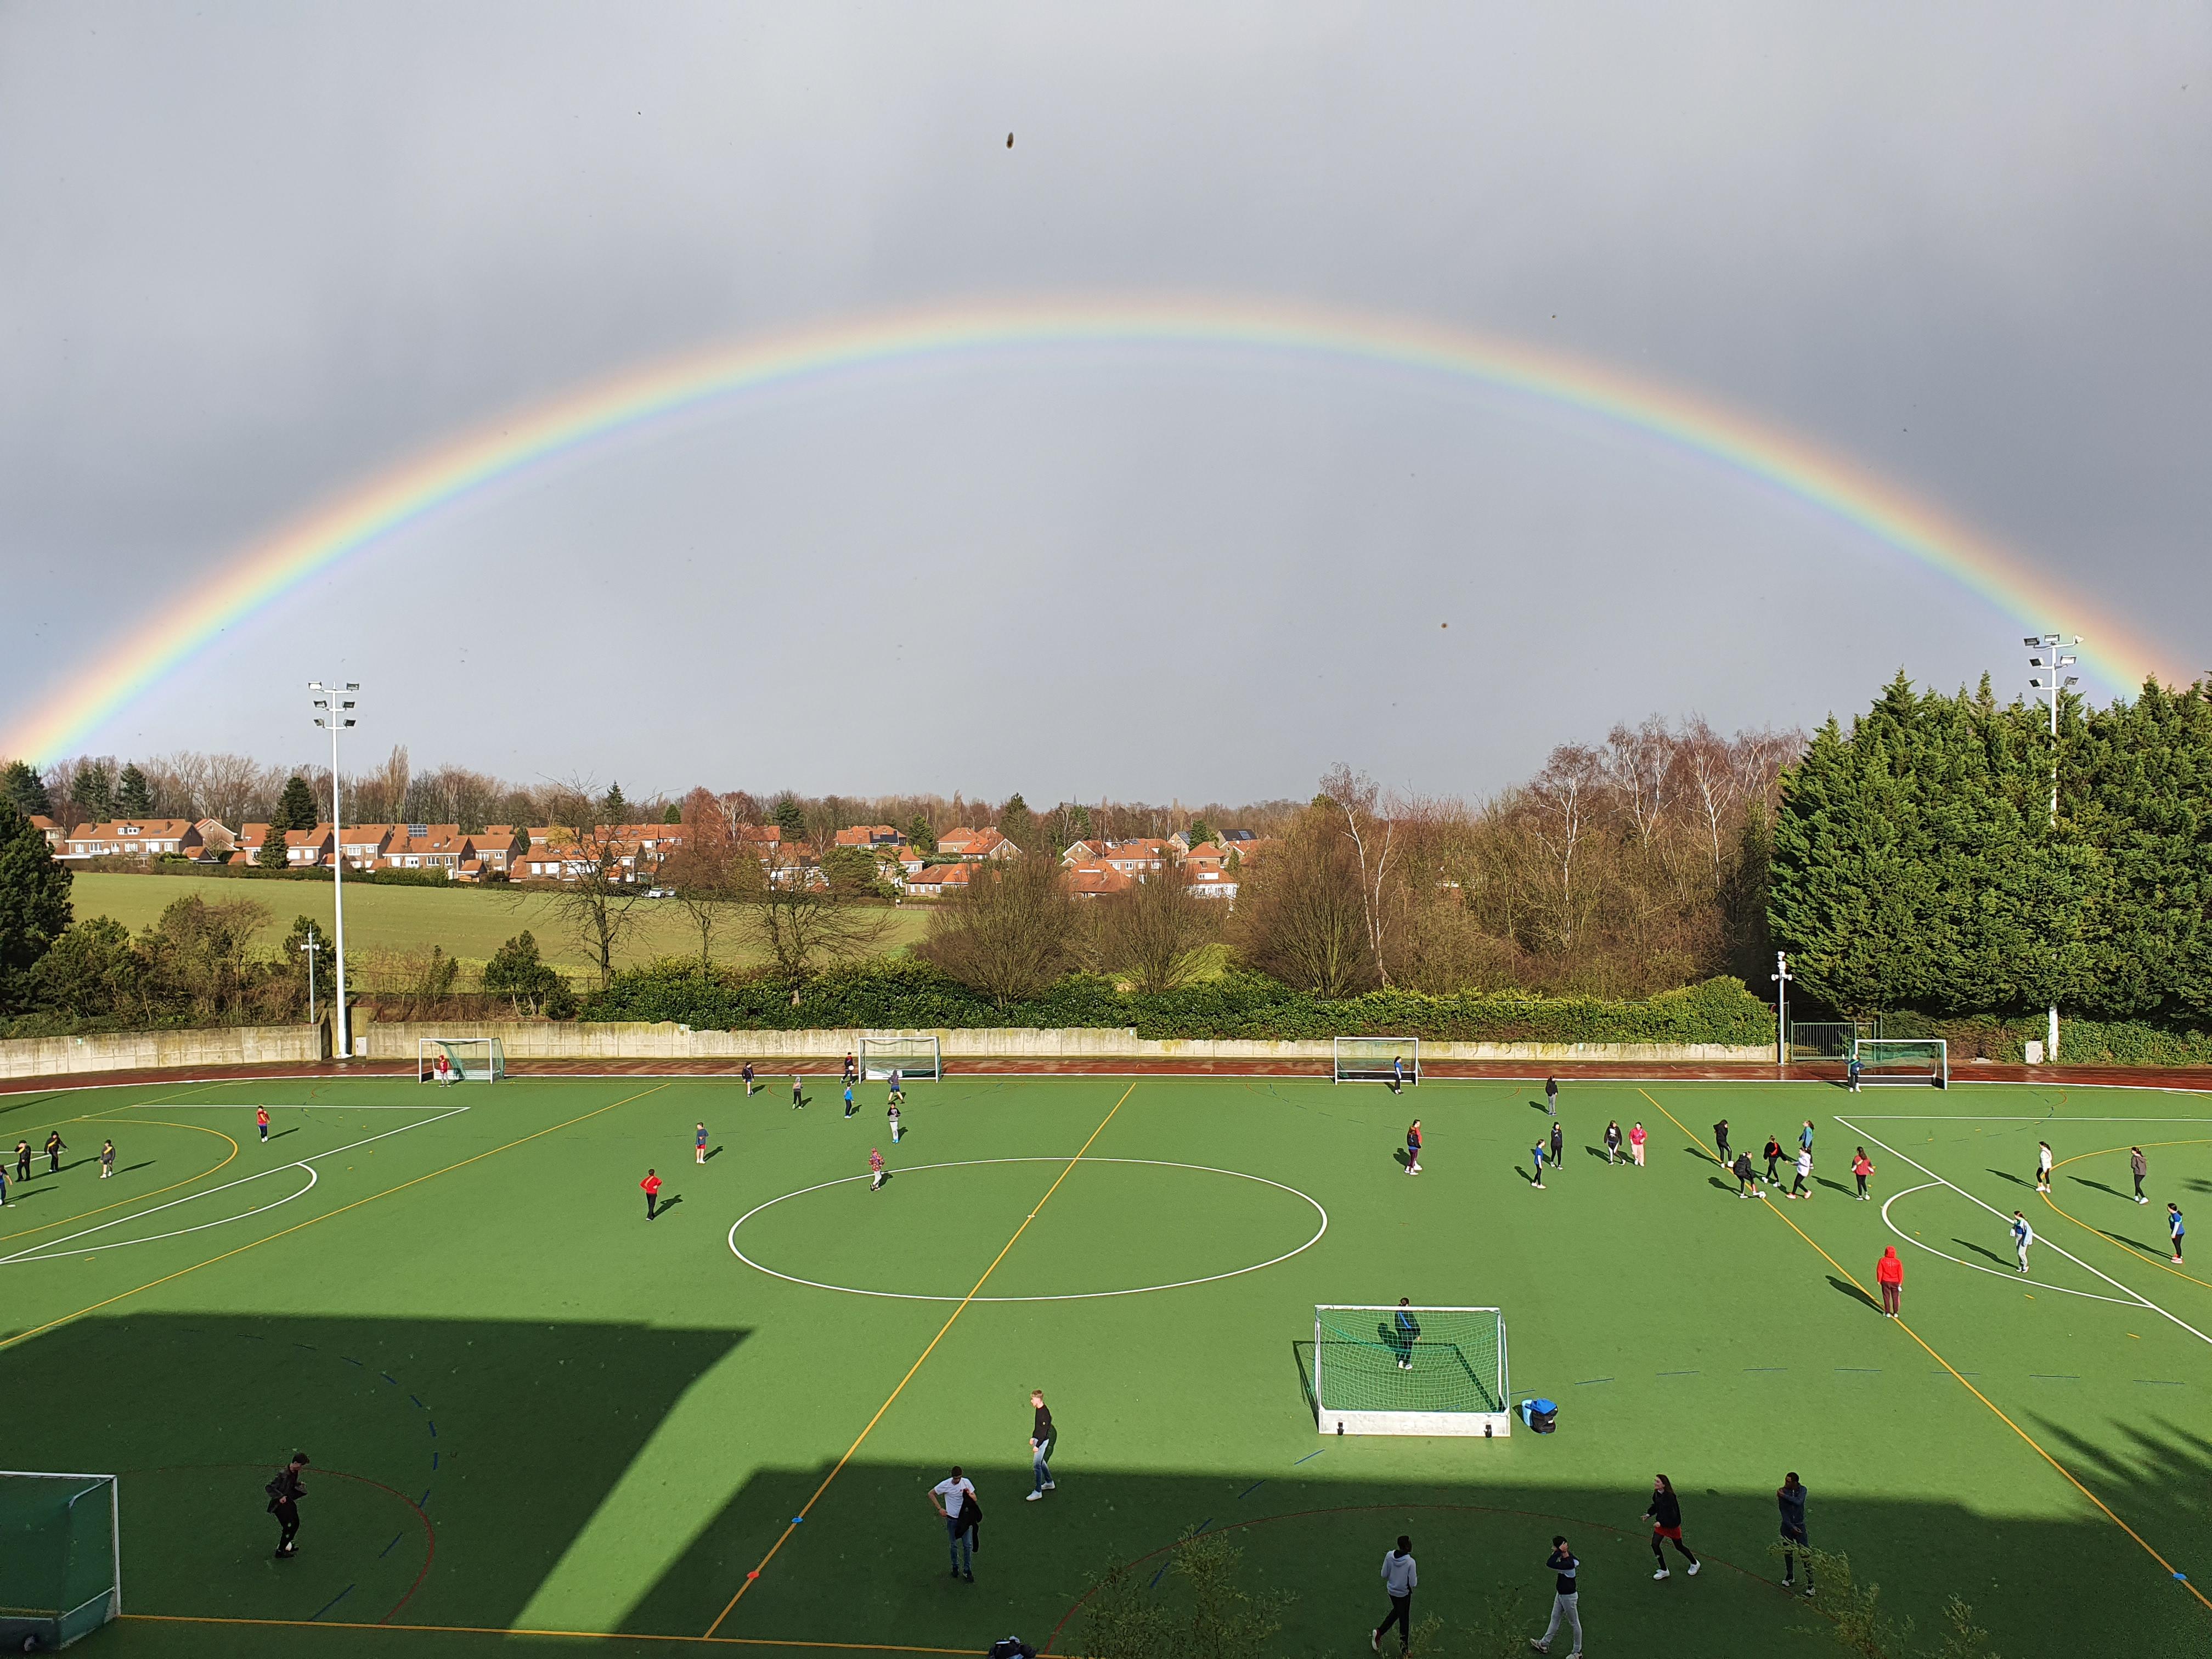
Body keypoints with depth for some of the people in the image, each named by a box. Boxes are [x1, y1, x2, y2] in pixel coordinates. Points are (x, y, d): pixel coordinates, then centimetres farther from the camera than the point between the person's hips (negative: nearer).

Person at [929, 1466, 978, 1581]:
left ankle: (967, 1570, 10)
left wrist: (969, 1495, -22)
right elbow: (931, 1494, -2)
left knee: (968, 1545, -1)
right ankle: (956, 1567, 29)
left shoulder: (966, 1482, -8)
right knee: (953, 1545, 10)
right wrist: (940, 1509, -6)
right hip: (952, 1519, -1)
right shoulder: (946, 1484, -14)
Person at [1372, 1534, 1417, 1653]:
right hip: (1404, 1593, -4)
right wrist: (1417, 1578, 1)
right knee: (1404, 1620, 15)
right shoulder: (1410, 1562, -29)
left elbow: (1384, 1574, -5)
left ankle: (1379, 1632, 19)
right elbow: (1413, 1583, -21)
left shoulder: (1390, 1556, -16)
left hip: (1391, 1590, 4)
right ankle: (1404, 1650, 27)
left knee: (1396, 1611, 30)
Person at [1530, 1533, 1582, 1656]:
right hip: (1561, 1594, 9)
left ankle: (1578, 1652, 27)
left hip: (1569, 1597, -9)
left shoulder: (1568, 1564, -36)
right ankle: (1544, 1644, 36)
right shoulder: (1568, 1555, -9)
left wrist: (1559, 1551, -42)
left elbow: (1550, 1564, -47)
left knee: (1574, 1624, 10)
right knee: (1555, 1619, 22)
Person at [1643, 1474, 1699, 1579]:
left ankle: (1694, 1564, 41)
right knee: (1654, 1545, -3)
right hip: (1661, 1523, 7)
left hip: (1672, 1525, -7)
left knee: (1679, 1547, 13)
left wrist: (1661, 1522, -34)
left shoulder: (1669, 1497, -30)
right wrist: (1649, 1514, -3)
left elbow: (1671, 1513, -31)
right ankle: (1663, 1570, 12)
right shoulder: (1656, 1494, -5)